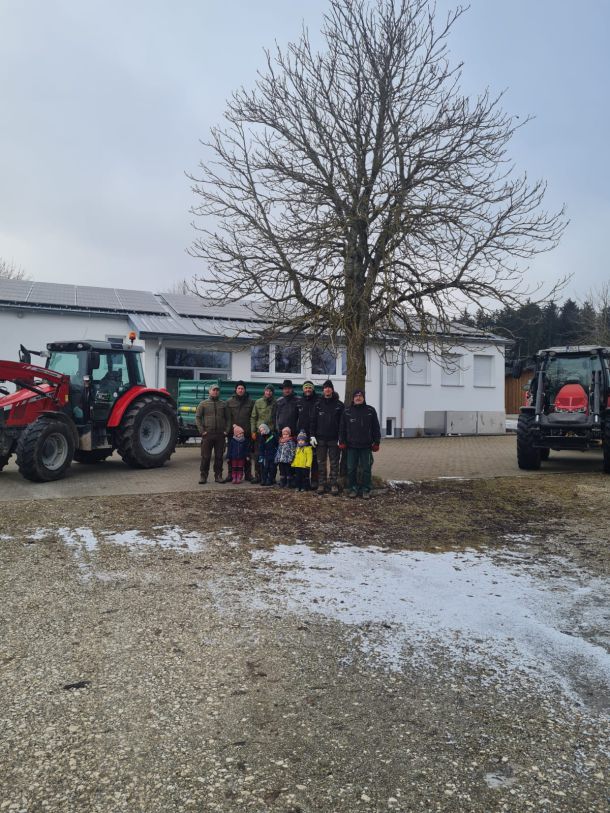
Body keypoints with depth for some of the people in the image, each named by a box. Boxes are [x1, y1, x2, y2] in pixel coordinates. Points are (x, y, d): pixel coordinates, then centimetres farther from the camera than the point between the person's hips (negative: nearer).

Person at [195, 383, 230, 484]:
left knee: (219, 456, 5)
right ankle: (203, 476, 8)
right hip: (207, 434, -2)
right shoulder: (203, 404, 6)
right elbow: (197, 417, 3)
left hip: (220, 435, 2)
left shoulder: (223, 404, 13)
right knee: (205, 456, -1)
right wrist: (202, 431, -6)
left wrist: (226, 430, 1)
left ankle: (218, 475, 13)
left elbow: (228, 419, 13)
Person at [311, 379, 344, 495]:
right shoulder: (318, 404, 7)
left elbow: (342, 422, 0)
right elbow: (313, 420, 7)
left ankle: (334, 484, 7)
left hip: (334, 439, -2)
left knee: (334, 463, 2)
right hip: (320, 438, 2)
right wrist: (312, 435, -1)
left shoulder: (339, 405, 2)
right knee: (321, 463, 4)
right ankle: (321, 484, 10)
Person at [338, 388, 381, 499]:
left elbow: (376, 428, 5)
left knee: (366, 469, 4)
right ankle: (352, 489, 15)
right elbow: (342, 428, 8)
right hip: (351, 445, 1)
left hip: (366, 446, -1)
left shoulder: (371, 411, 3)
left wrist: (376, 443, 1)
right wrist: (342, 442, 3)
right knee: (351, 469, 4)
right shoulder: (347, 411, 5)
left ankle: (366, 490, 13)